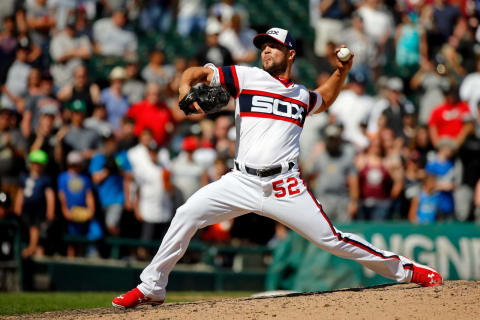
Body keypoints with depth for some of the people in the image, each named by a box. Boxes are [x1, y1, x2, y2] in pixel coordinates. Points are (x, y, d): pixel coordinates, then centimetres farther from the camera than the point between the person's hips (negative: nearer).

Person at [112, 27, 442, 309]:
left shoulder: (302, 96, 16)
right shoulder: (245, 77, 7)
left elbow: (325, 98, 40)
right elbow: (196, 72, 5)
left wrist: (342, 71, 22)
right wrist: (186, 90, -17)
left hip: (285, 187, 0)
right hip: (242, 181, 0)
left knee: (331, 238, -5)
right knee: (187, 214, -15)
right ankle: (151, 287, -3)